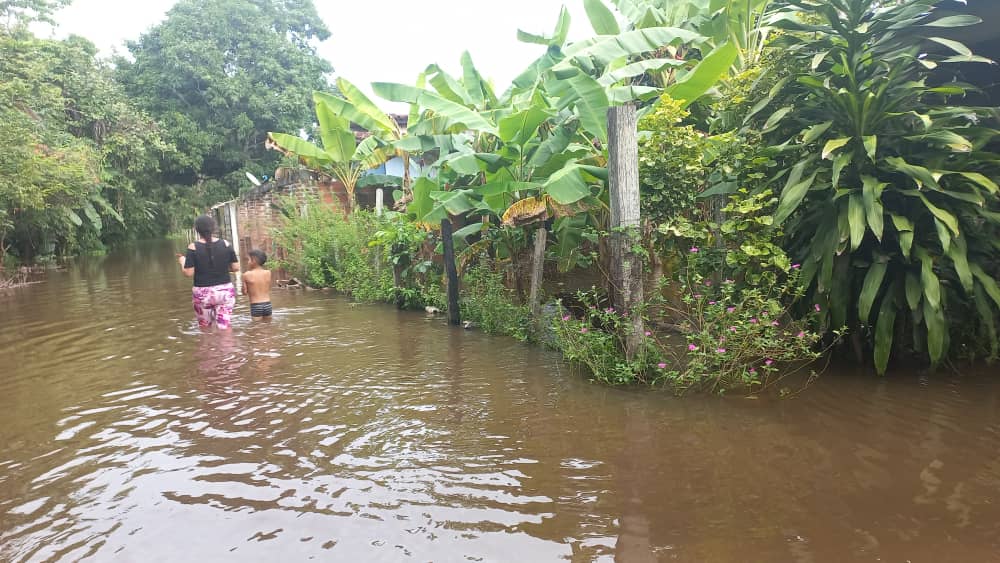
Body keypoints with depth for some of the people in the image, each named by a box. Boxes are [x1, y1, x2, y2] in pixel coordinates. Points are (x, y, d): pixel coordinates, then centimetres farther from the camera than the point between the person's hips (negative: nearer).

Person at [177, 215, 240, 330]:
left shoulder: (193, 247, -8)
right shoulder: (226, 244, -2)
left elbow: (189, 273, -8)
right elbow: (236, 267, 0)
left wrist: (182, 261, 10)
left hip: (202, 293, -1)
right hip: (225, 290, 1)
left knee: (205, 327, 17)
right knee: (225, 327, 3)